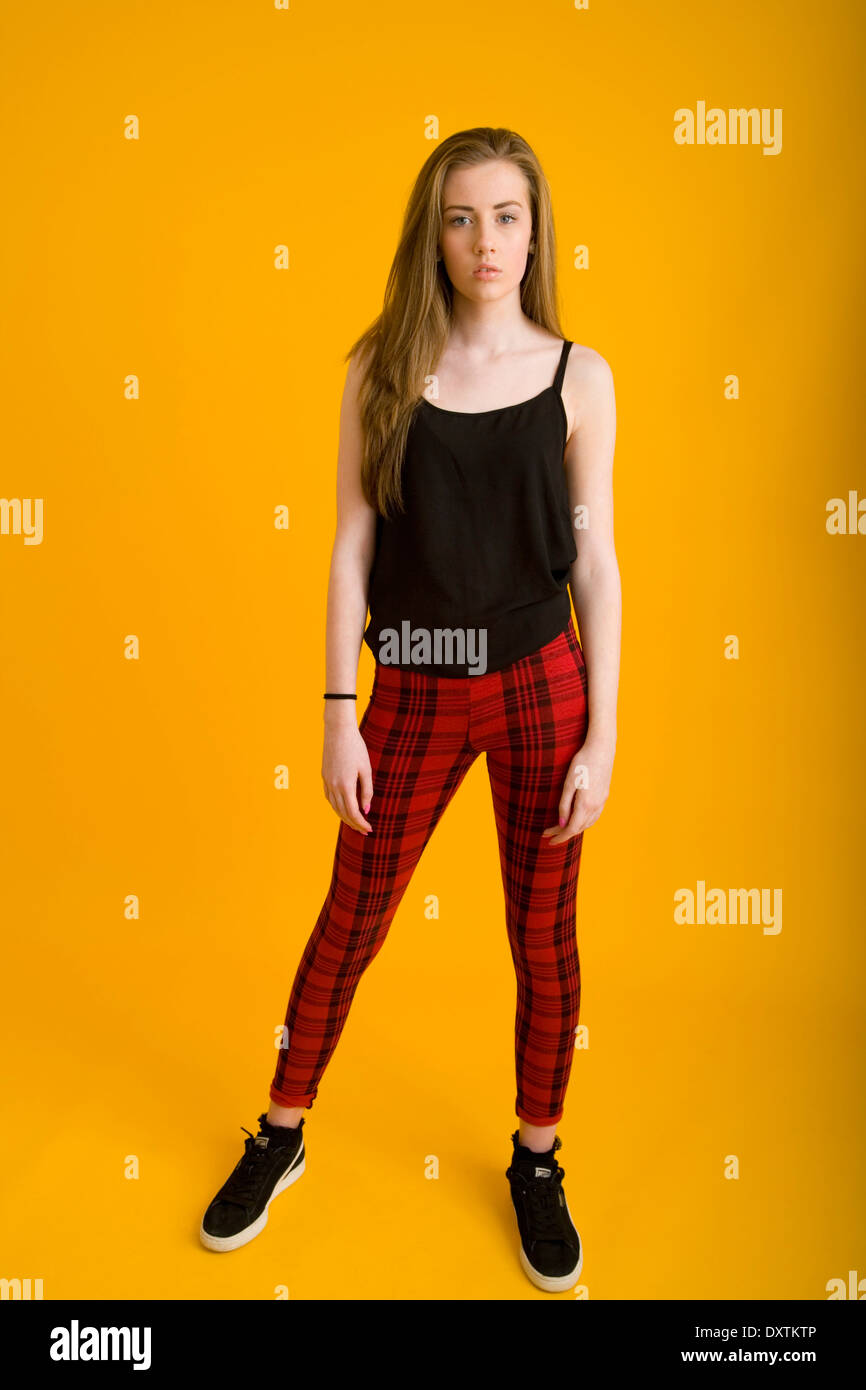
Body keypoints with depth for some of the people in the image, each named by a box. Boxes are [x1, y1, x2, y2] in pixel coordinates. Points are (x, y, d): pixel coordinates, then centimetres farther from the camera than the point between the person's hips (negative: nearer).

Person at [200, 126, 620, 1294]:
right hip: (415, 692, 0)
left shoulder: (578, 376, 0)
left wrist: (600, 738, -4)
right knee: (351, 923, 13)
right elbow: (352, 544, 0)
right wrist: (339, 716, -3)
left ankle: (537, 1164, 35)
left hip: (540, 685, 0)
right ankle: (282, 1136, 36)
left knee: (544, 937, 11)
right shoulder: (382, 368, 1)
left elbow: (596, 561, 0)